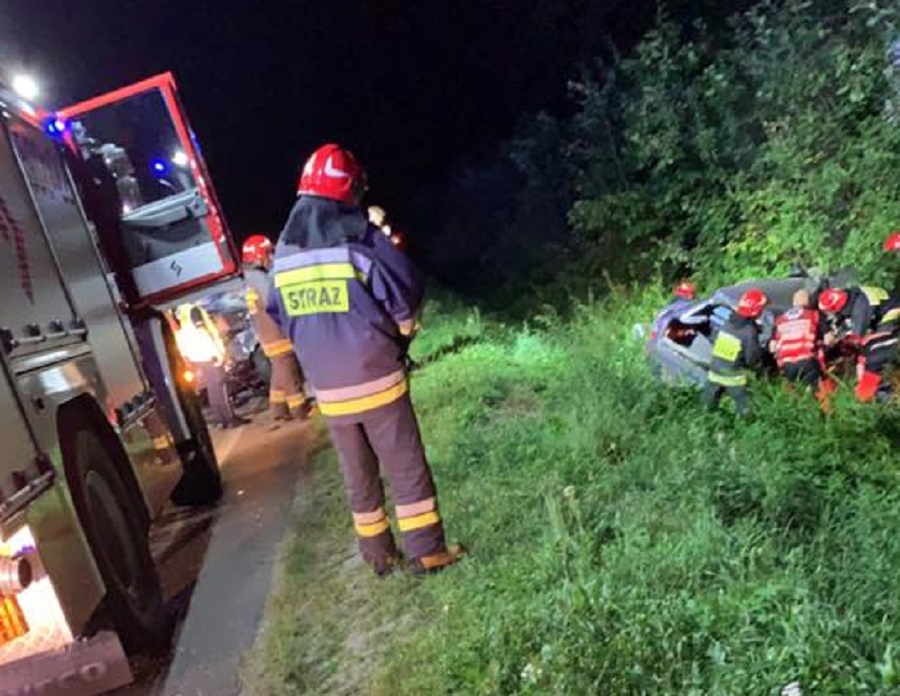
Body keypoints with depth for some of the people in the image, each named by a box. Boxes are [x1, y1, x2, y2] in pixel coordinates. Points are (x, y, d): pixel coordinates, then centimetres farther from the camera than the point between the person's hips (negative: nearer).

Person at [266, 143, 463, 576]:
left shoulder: (283, 252, 6)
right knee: (406, 468, 7)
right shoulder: (360, 238, -12)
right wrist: (401, 329, 8)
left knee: (358, 475, 16)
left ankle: (378, 554, 28)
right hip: (377, 380, -5)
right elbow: (407, 296, -12)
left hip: (328, 389, 5)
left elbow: (279, 317, 13)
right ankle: (427, 551, 15)